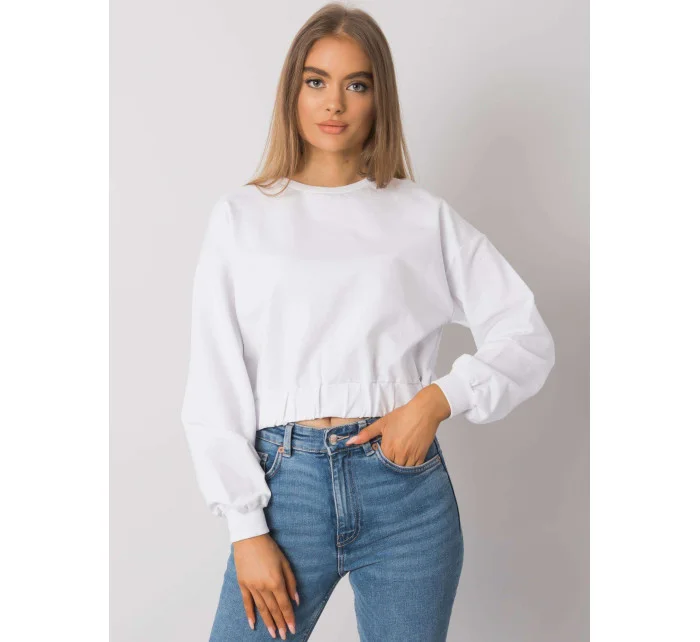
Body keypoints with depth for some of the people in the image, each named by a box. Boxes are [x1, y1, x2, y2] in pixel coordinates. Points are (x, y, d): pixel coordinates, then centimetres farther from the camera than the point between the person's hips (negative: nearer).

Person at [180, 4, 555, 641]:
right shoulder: (242, 215, 5)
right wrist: (247, 528, -5)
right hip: (288, 484, 0)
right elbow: (214, 385, 1)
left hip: (407, 490, 1)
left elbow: (528, 337, 5)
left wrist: (437, 399, -11)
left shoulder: (423, 216, 6)